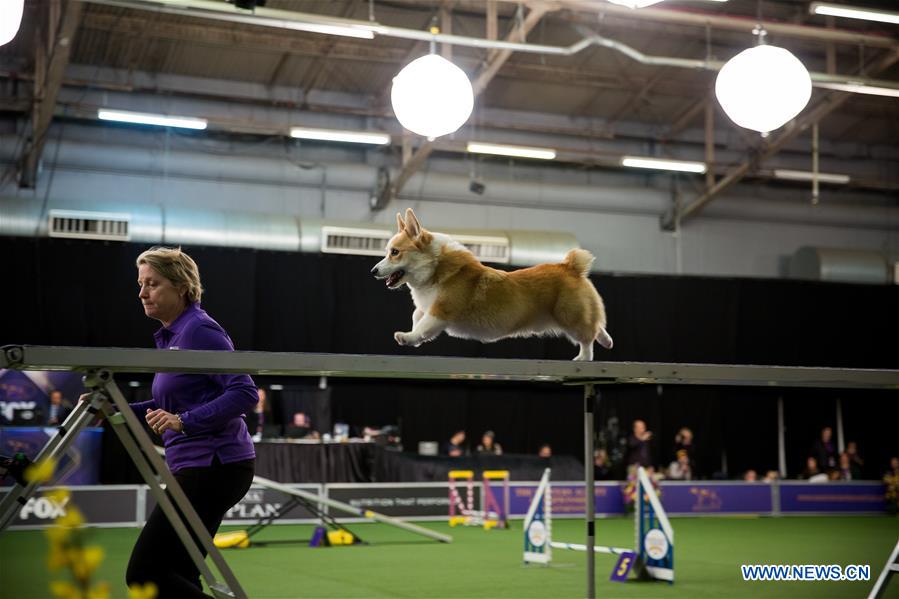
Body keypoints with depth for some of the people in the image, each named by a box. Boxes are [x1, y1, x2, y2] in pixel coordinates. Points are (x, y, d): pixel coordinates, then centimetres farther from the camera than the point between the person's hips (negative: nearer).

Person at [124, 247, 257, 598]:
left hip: (213, 467, -10)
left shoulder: (199, 330, -12)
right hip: (196, 467, 10)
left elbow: (245, 393, -20)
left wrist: (184, 421, -27)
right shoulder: (169, 336, 16)